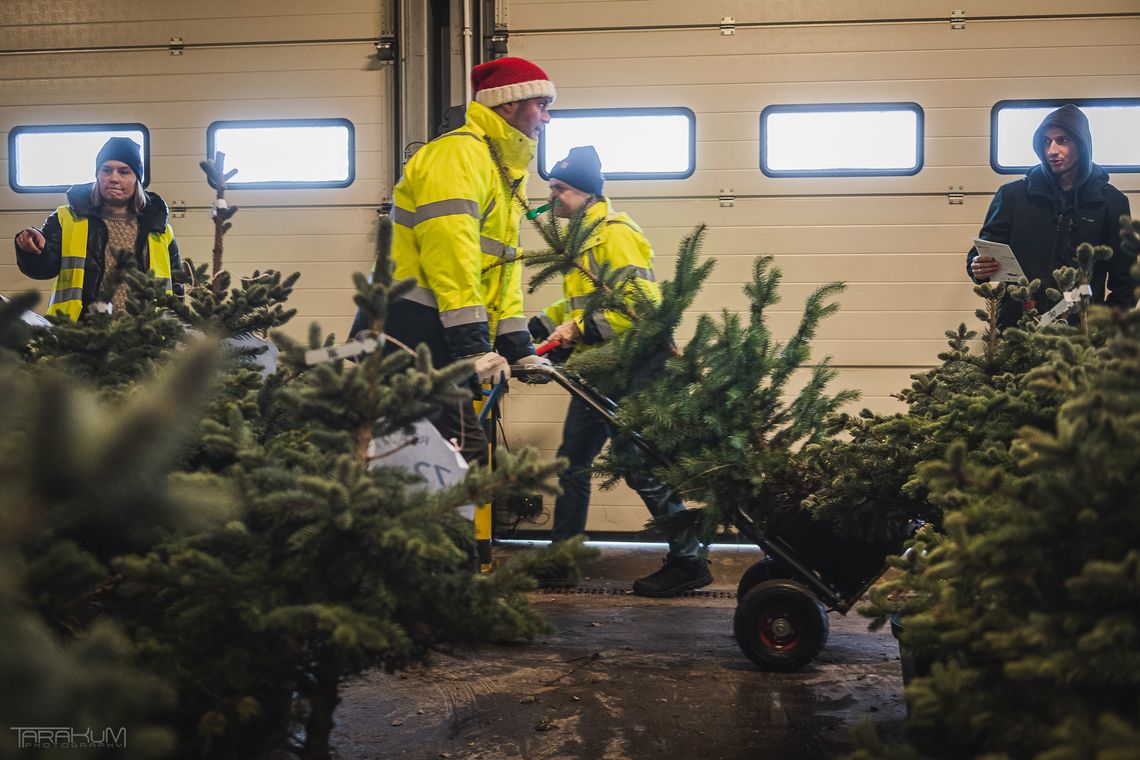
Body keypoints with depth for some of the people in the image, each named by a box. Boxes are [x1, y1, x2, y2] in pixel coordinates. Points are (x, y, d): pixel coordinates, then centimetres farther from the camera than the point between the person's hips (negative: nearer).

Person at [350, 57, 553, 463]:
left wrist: (518, 347, 14)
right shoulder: (459, 152, -9)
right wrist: (474, 344, -24)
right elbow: (449, 251, -20)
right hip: (411, 333, -11)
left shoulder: (506, 173, 25)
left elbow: (503, 264, 24)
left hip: (437, 344, 11)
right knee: (466, 459, -17)